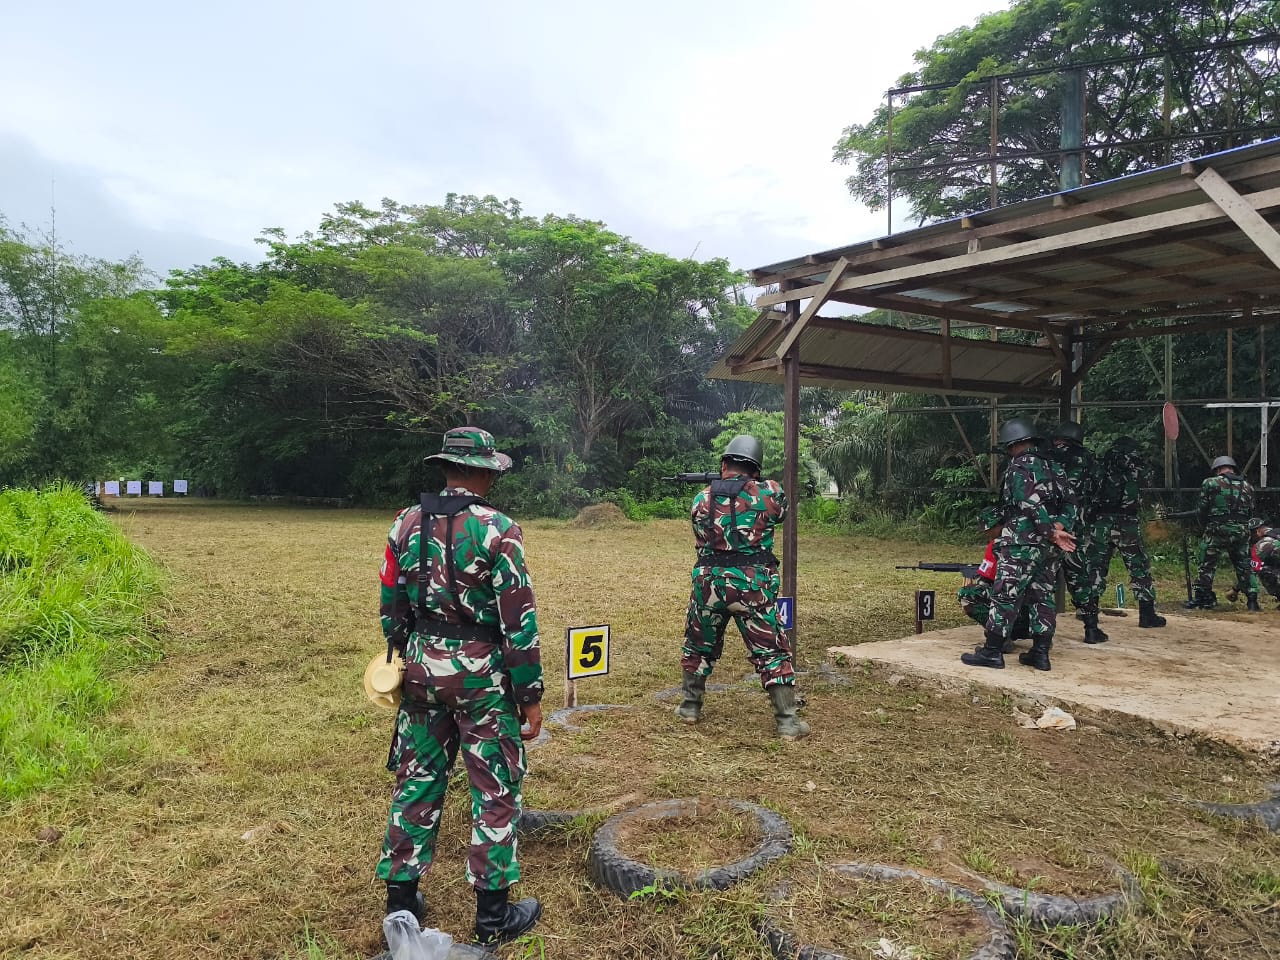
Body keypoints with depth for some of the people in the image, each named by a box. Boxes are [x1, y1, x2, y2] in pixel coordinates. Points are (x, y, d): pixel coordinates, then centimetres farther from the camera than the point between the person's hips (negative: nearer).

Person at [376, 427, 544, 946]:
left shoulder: (406, 523, 1)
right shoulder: (497, 529, -15)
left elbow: (391, 608, 8)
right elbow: (518, 619, -16)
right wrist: (531, 695, -8)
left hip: (421, 669, 6)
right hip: (481, 674, -5)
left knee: (417, 781, 18)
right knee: (495, 790, 8)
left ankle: (401, 899, 29)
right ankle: (493, 913, 19)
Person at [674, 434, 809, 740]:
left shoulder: (701, 498, 2)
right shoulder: (769, 492, -4)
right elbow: (781, 509, 18)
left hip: (709, 583, 2)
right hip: (753, 586, -2)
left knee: (699, 646, 21)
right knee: (771, 653, 6)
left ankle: (691, 707, 31)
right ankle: (787, 721, 6)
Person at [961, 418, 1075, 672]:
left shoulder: (1019, 467, -10)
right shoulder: (1050, 466, 16)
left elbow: (1032, 506, -20)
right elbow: (1065, 504, 12)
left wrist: (1052, 532, -16)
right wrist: (1058, 528, 1)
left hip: (1022, 544, -8)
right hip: (1049, 546, 9)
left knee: (1006, 596, -5)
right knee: (1042, 596, 12)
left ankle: (992, 651, -2)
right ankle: (1040, 652, 15)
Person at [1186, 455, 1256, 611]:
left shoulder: (1210, 483, -3)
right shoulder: (1247, 486, 9)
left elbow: (1202, 509, -1)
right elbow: (1250, 513, 12)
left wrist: (1207, 524, 15)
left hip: (1217, 530, -4)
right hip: (1241, 532, 4)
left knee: (1207, 564, 7)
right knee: (1244, 565, 14)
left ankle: (1203, 597, 9)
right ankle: (1252, 600, 10)